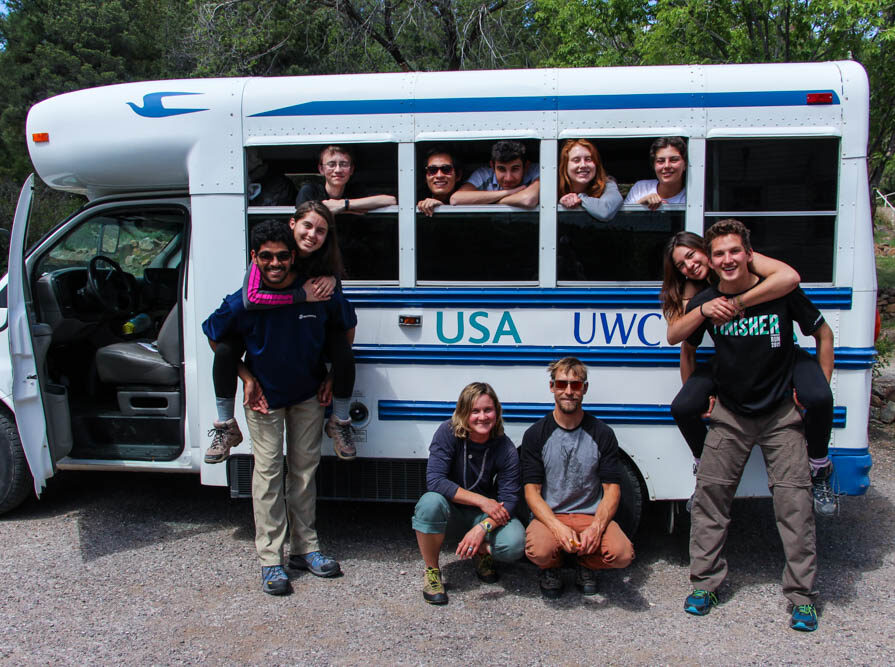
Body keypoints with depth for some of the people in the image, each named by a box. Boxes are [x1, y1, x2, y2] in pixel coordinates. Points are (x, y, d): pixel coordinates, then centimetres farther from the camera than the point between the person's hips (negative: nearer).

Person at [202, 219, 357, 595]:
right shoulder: (242, 303, -20)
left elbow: (347, 327, 1)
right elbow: (214, 337, -2)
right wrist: (246, 378, -8)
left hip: (308, 395, 2)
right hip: (264, 396, -2)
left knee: (304, 469, 10)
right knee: (268, 472, 0)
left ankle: (305, 548, 22)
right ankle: (270, 559, 7)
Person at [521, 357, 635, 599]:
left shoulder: (602, 434, 4)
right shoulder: (536, 435, 1)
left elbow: (612, 490, 1)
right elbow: (532, 491, -4)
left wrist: (596, 528, -18)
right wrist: (558, 527, -22)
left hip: (592, 516, 1)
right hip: (549, 516, -1)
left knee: (622, 553, -28)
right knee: (540, 550, -34)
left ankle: (586, 566, 9)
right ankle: (550, 569, 6)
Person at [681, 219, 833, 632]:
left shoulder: (781, 292, -12)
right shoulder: (703, 304, -6)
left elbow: (823, 334, 2)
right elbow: (688, 349, 13)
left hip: (782, 415, -2)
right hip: (730, 416, 2)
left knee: (793, 499, -5)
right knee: (709, 493, 1)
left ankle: (802, 596, 8)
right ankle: (705, 583, 16)